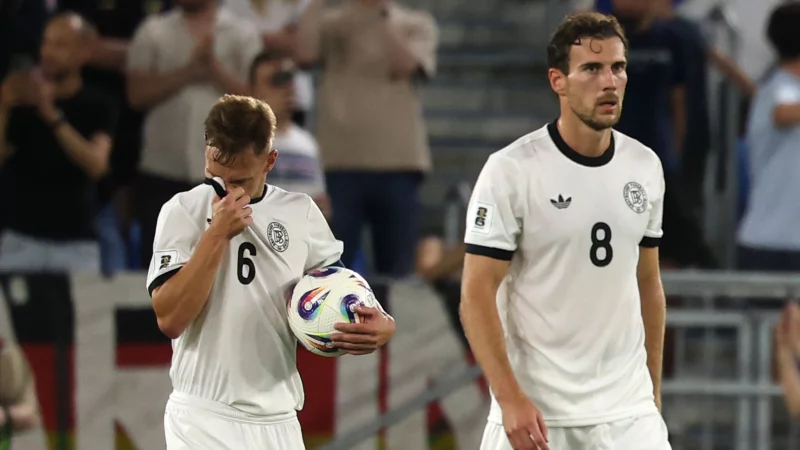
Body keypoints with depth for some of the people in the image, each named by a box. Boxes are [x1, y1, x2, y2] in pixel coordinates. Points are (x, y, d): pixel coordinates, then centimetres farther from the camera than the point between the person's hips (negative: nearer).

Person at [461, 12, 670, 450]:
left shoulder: (645, 167, 7)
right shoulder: (510, 170, -9)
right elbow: (476, 295, -11)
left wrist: (652, 391, 15)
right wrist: (510, 399, -19)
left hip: (628, 413, 4)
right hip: (535, 413, -4)